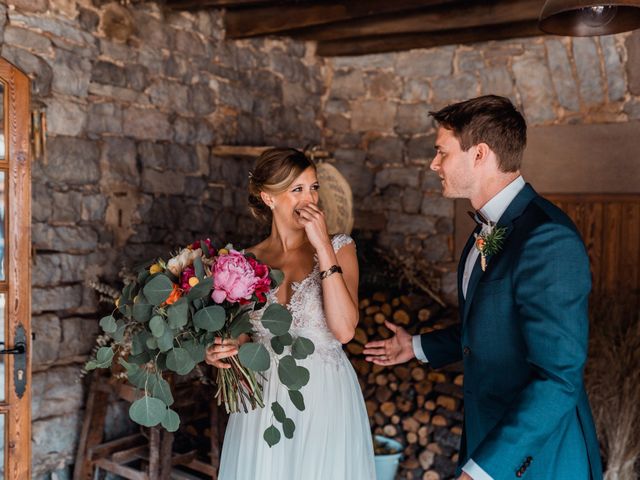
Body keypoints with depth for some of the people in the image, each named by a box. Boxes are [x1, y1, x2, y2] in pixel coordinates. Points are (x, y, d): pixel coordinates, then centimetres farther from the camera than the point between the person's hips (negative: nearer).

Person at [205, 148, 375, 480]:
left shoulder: (339, 248, -4)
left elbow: (344, 330, -18)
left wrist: (323, 247, -18)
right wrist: (220, 352, -10)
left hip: (326, 401, -1)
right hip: (264, 405, 2)